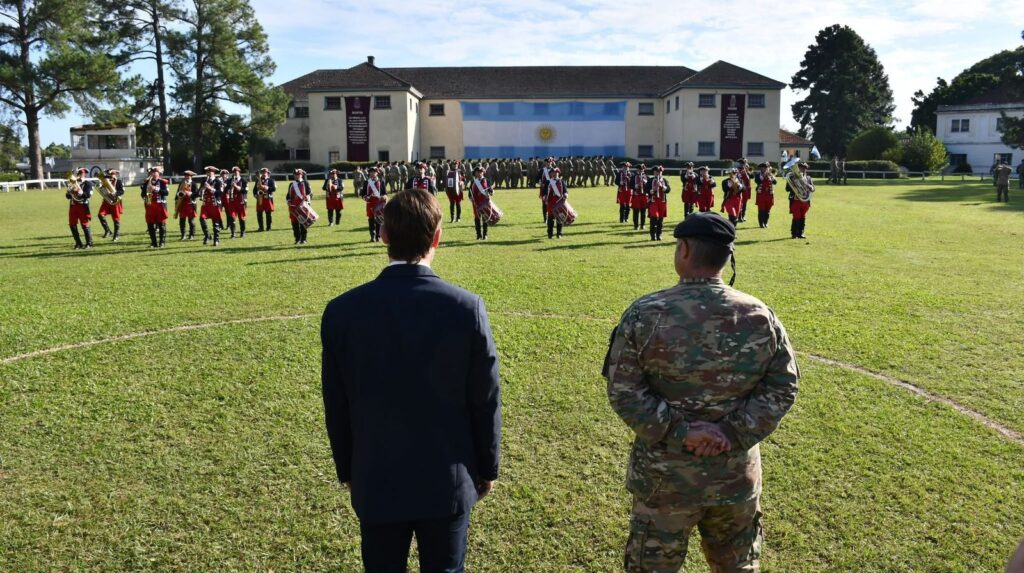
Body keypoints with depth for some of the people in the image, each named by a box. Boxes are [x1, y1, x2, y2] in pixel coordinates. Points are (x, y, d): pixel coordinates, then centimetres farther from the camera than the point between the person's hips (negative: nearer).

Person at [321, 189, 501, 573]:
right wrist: (488, 468, 8)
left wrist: (347, 470, 13)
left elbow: (336, 406, -2)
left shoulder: (341, 311, -12)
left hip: (376, 484, 1)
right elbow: (485, 401, -7)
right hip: (448, 483, -1)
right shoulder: (467, 308, -16)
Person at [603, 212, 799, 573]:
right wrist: (733, 433, -11)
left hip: (665, 475, -2)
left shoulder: (644, 314, -14)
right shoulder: (760, 317, -6)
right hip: (737, 475, 3)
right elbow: (782, 387, -5)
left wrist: (678, 432, -16)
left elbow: (623, 393, -16)